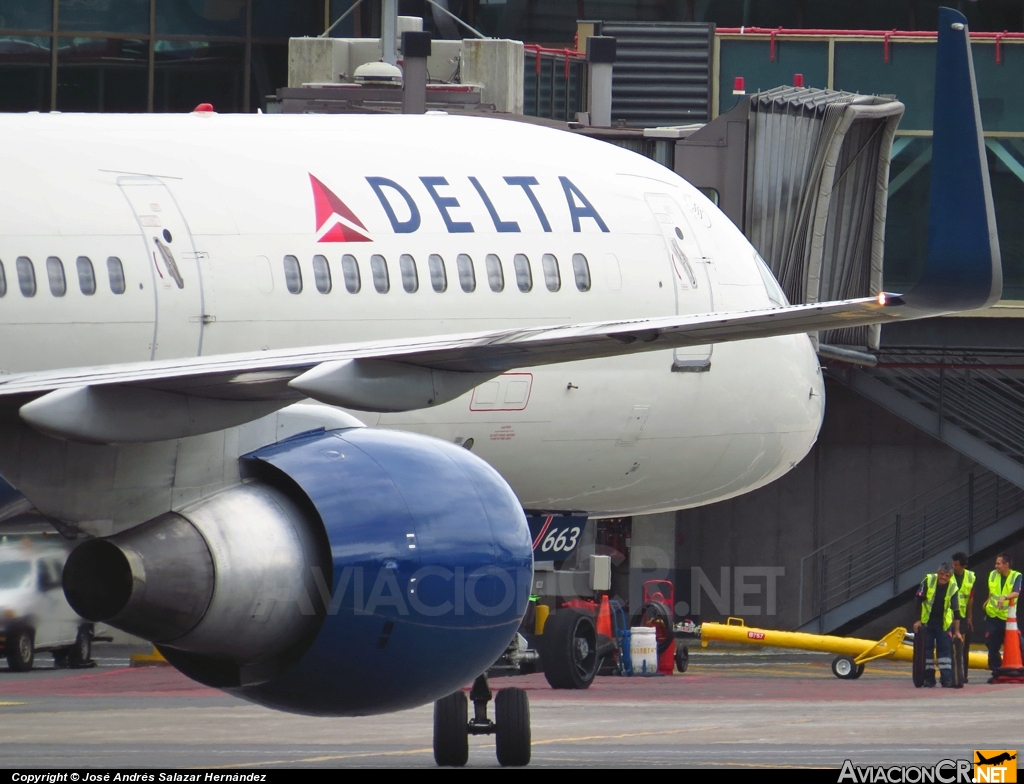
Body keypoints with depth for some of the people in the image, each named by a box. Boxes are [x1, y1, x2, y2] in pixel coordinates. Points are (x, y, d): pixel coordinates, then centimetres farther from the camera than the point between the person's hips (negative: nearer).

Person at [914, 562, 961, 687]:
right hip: (926, 621, 0)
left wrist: (957, 631, -13)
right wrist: (917, 620, -13)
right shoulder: (928, 581, -15)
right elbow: (919, 601, -11)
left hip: (943, 623, 0)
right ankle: (929, 678, 6)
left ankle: (947, 678, -5)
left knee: (945, 648, -4)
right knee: (927, 648, 0)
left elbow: (956, 611, -11)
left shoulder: (952, 587, -12)